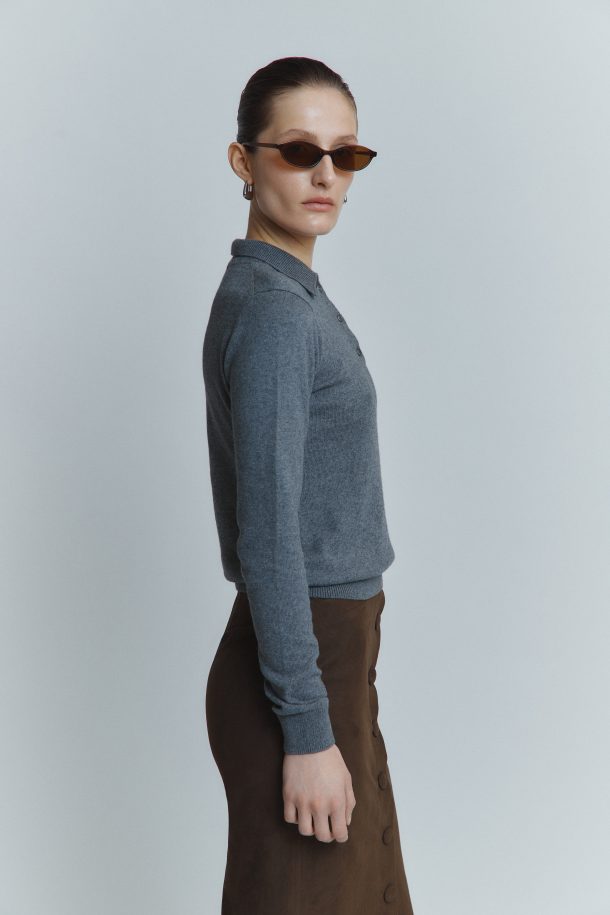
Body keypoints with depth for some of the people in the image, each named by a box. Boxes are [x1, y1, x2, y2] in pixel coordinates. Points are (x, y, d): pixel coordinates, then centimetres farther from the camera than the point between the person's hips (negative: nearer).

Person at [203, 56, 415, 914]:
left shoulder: (291, 296, 11)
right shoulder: (273, 311, -18)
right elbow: (267, 533, -22)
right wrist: (307, 729, -21)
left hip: (331, 653, 9)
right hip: (306, 664, -9)